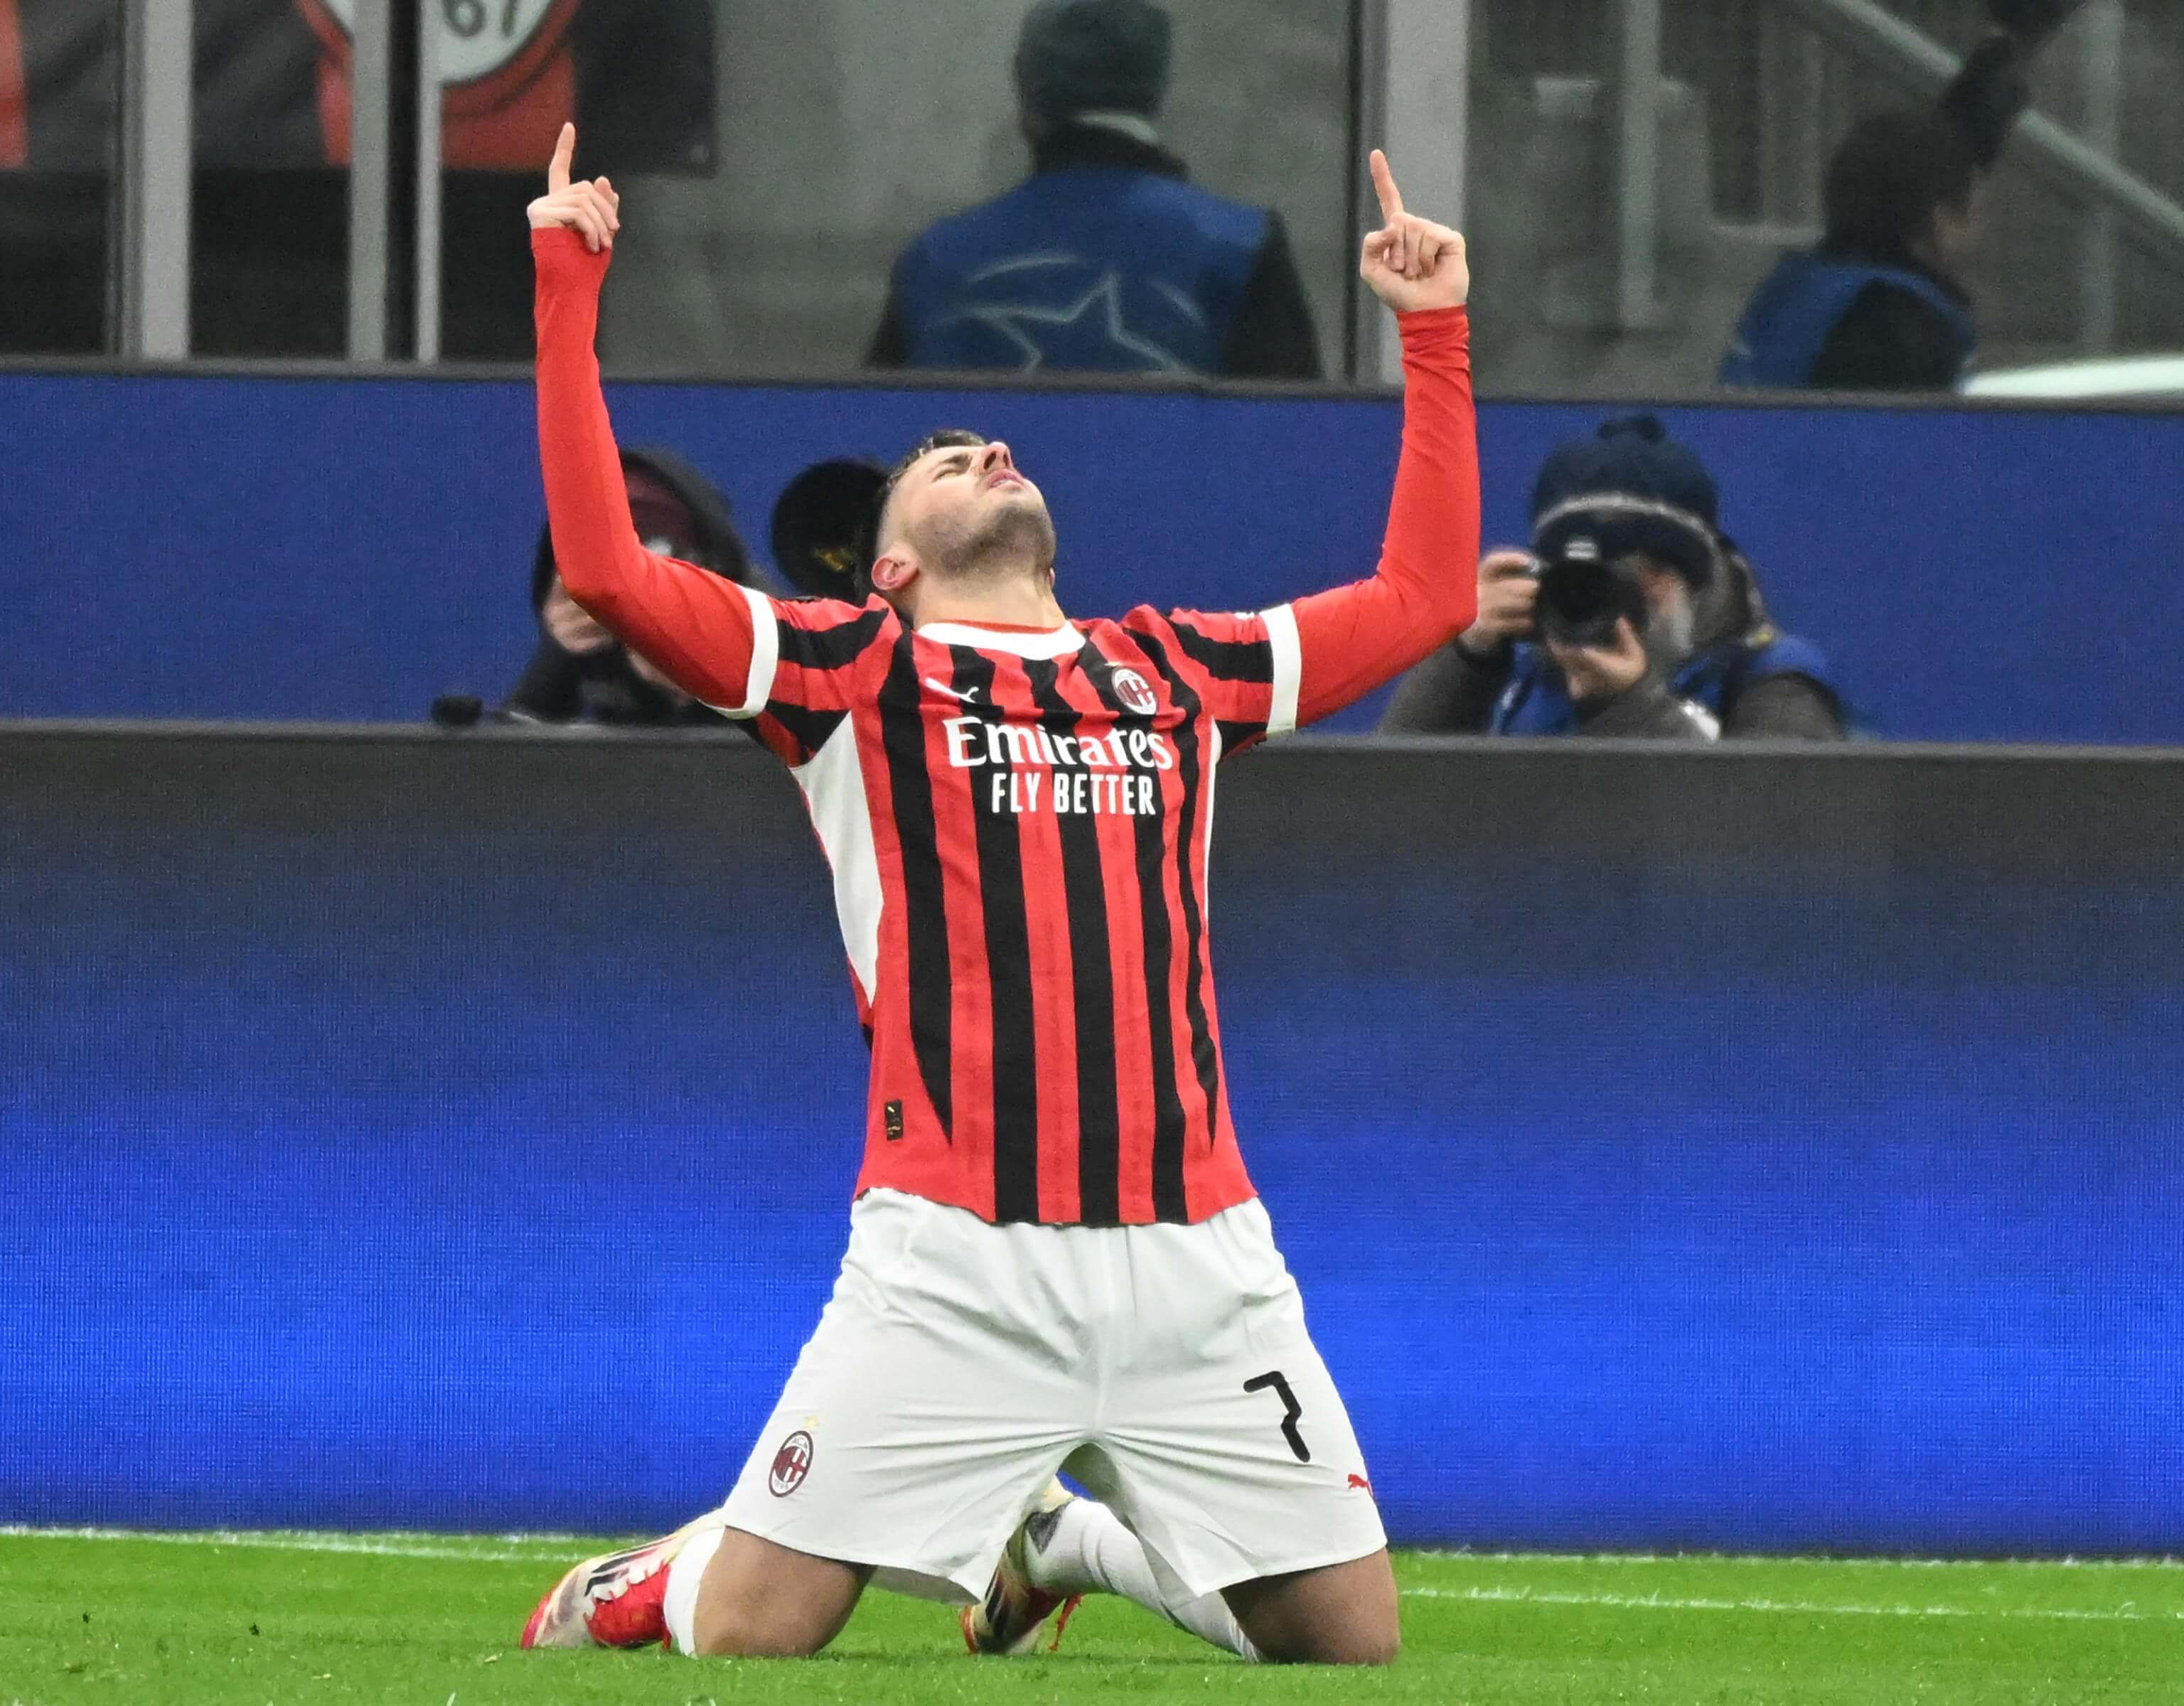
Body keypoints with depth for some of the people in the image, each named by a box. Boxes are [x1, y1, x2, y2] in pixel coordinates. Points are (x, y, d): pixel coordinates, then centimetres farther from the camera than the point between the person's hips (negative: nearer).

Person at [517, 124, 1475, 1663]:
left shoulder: (1177, 672, 21)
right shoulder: (857, 670, 10)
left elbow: (1421, 596, 29)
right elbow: (605, 565, -1)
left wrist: (1436, 333, 29)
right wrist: (570, 291, -1)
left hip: (1199, 1263, 4)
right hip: (957, 1266, -4)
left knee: (1352, 1644, 3)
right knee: (749, 1636, -8)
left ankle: (1056, 1543, 30)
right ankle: (634, 1590, 29)